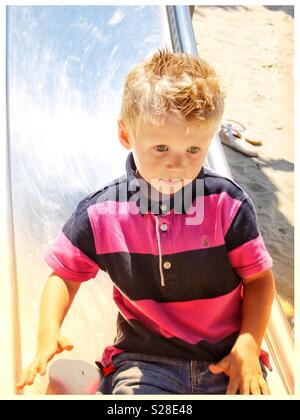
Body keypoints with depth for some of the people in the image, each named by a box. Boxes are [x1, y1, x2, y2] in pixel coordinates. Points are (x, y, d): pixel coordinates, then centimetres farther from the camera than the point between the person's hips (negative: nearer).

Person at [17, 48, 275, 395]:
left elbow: (259, 279, 0)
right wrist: (48, 334, -10)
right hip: (144, 362, 0)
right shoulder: (100, 214, -8)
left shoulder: (229, 204, -10)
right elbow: (66, 274, 6)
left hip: (225, 361, 1)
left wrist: (248, 347, -11)